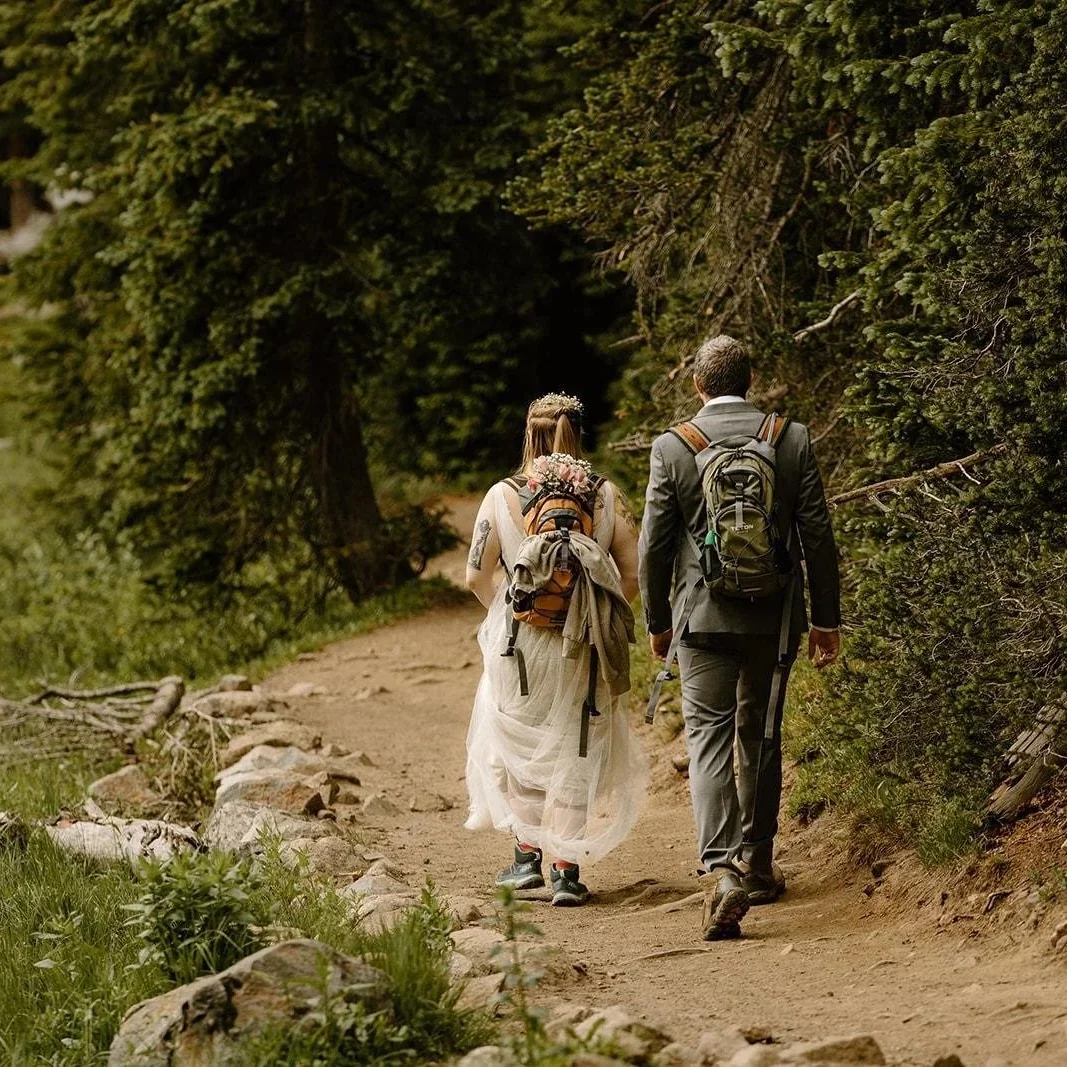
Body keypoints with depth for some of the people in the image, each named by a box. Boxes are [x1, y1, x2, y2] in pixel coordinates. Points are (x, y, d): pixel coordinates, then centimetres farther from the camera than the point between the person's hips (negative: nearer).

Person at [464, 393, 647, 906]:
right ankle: (568, 869, 6)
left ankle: (527, 855, 21)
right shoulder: (606, 496, -3)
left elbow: (478, 576, -4)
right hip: (586, 649, 0)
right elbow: (634, 573, -2)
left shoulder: (502, 496, -5)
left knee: (518, 745, 18)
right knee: (577, 751, 9)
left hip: (520, 645, 0)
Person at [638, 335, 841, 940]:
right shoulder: (793, 440, -2)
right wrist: (827, 618, 9)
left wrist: (657, 621, 12)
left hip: (703, 618, -2)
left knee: (709, 741, -3)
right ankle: (758, 863, 28)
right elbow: (818, 535, 0)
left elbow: (655, 545, -1)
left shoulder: (672, 448, -5)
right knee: (762, 736, 17)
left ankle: (721, 873, -20)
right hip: (774, 617, 2)